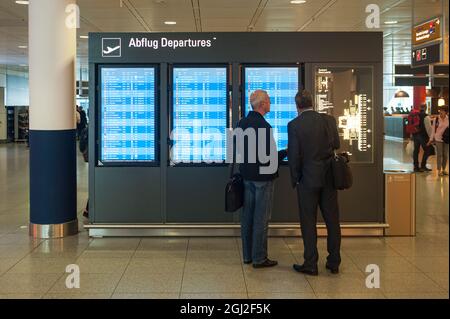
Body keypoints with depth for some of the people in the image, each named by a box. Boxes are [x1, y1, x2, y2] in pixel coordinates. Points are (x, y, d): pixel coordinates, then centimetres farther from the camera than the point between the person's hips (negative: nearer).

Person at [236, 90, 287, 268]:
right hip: (262, 176, -8)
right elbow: (269, 156, -20)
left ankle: (247, 255, 21)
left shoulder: (242, 123, 5)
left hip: (247, 176, 8)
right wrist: (286, 153, -5)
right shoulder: (264, 126, -19)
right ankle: (259, 258, 6)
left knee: (247, 216, 13)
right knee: (261, 218, 0)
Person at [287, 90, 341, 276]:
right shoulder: (329, 120, -1)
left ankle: (310, 264, 9)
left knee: (308, 222, 5)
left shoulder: (294, 125, -11)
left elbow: (294, 155, -10)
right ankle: (334, 263, 19)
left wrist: (294, 180, 1)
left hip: (308, 179, -3)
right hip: (329, 177, 4)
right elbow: (336, 144, 9)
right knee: (332, 220, 11)